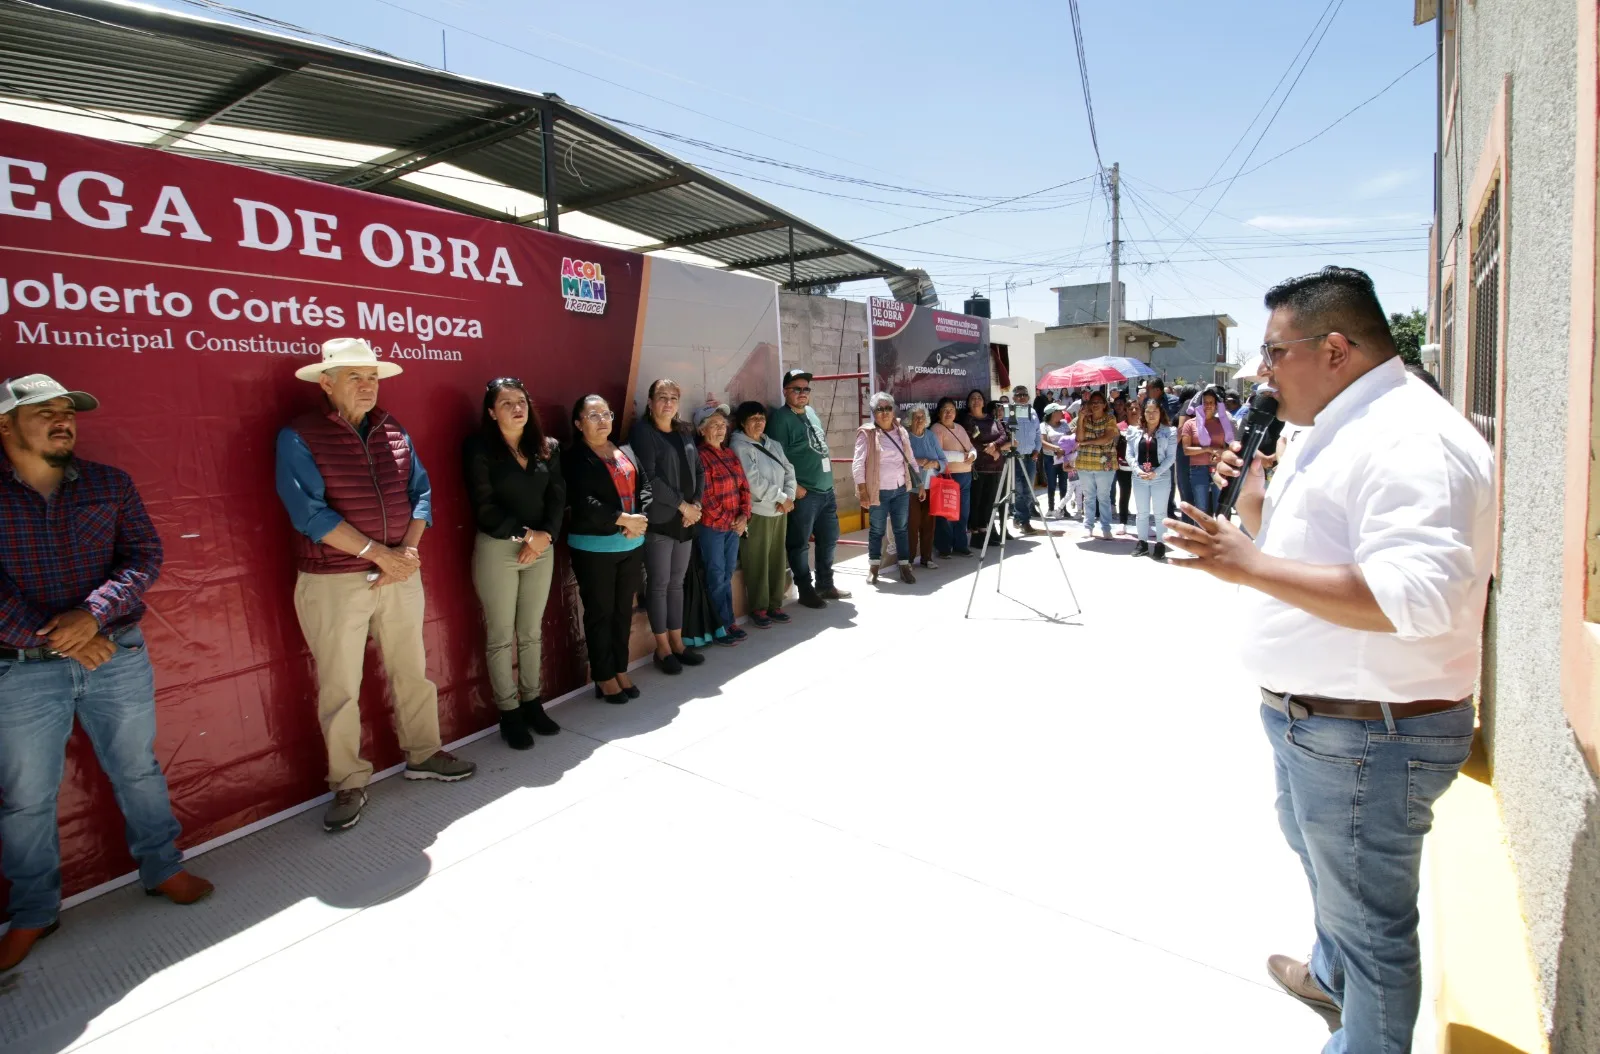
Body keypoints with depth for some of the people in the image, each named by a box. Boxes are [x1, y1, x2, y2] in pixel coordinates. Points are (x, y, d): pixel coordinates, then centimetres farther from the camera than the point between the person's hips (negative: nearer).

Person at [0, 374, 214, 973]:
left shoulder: (110, 484, 3)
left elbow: (145, 554, -2)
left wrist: (92, 614, -17)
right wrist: (53, 637, -15)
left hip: (118, 658, 2)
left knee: (138, 771, 15)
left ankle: (162, 868, 33)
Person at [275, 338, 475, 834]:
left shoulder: (393, 431, 7)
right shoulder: (299, 437, -9)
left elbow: (420, 492, 4)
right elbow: (310, 513, -17)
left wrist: (408, 551, -11)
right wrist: (379, 554, -18)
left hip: (400, 574, 5)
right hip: (333, 583, -4)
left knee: (411, 671, 16)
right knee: (339, 688, 7)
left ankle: (423, 754, 34)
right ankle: (349, 785, 23)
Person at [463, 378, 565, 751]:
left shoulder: (547, 447, 8)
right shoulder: (479, 448, -6)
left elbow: (558, 497, 3)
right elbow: (484, 506, -11)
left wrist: (545, 535, -11)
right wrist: (524, 534, -14)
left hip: (542, 548, 4)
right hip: (497, 549, -4)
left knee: (532, 632, 11)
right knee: (501, 636, 2)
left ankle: (532, 703, 22)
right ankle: (509, 713, 13)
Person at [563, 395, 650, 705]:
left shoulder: (626, 452, 14)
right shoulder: (573, 458, -7)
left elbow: (645, 487, 8)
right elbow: (583, 503, -19)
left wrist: (641, 519, -10)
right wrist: (623, 519, -19)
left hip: (631, 545, 6)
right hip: (593, 547, -6)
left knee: (624, 610, 14)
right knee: (599, 612, 4)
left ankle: (621, 670, 26)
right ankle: (604, 676, 16)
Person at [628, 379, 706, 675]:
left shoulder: (684, 432, 14)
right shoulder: (642, 431, -6)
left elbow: (698, 470, 15)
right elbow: (648, 477, -15)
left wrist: (696, 504, -2)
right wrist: (682, 505, -13)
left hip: (686, 519, 6)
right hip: (658, 520, -6)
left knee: (677, 583, 12)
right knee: (659, 583, 1)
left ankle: (677, 642, 21)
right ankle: (663, 648, 11)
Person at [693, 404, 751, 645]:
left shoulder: (730, 454, 11)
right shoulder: (700, 456, -11)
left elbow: (744, 487, 11)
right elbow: (704, 496, -16)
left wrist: (743, 516, -3)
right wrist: (727, 520, -12)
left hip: (734, 525, 7)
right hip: (711, 526, -7)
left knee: (727, 575, 13)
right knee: (716, 577, 1)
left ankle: (729, 621, 21)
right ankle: (721, 626, 10)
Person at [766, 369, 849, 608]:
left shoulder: (811, 412, 15)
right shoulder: (780, 417, -10)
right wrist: (793, 486, -20)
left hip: (826, 489, 8)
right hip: (803, 492, -8)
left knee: (829, 538, 16)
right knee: (800, 544, 2)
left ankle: (825, 584, 30)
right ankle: (806, 590, 14)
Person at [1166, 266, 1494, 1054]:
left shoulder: (1409, 438, -23)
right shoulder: (1334, 431, 10)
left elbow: (1416, 594, -34)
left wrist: (1254, 565, -32)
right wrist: (1256, 502, 1)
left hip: (1369, 734, -11)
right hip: (1313, 717, 12)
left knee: (1367, 917, 8)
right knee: (1317, 854, 33)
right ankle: (1331, 975, 58)